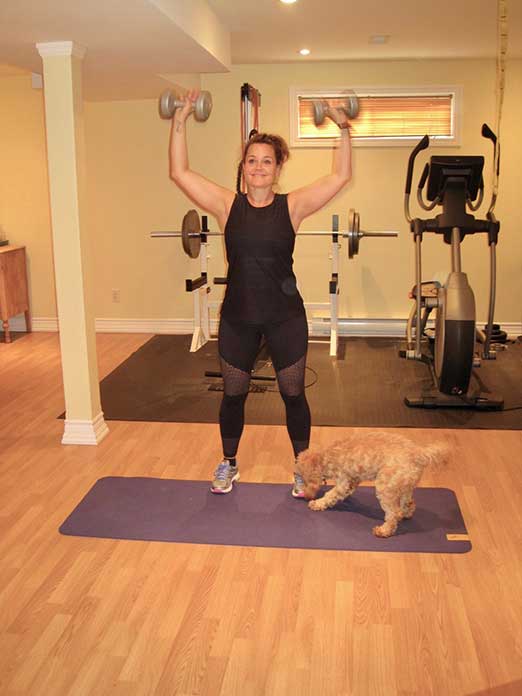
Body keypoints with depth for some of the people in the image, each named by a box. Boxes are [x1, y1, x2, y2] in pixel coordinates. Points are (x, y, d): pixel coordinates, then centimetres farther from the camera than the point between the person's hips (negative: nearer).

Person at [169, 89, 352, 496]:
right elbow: (179, 173, -4)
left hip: (285, 316, -1)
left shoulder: (292, 205, -3)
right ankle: (229, 465, 36)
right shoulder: (227, 205, -1)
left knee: (293, 395, 11)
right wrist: (180, 121, -8)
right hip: (237, 317, 1)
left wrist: (343, 129, -14)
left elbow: (341, 176, -6)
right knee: (233, 395, 15)